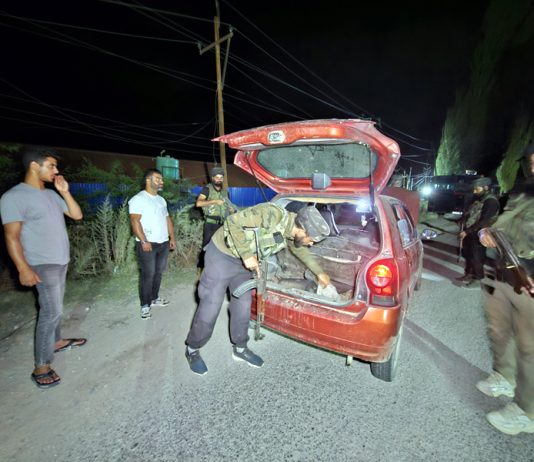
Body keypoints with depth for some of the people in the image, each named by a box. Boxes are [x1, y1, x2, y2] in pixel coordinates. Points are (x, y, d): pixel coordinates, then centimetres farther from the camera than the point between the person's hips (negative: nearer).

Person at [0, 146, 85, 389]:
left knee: (54, 307, 19)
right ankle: (41, 367, 3)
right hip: (43, 265, -8)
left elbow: (77, 215, 8)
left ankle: (56, 341, 35)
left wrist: (65, 192, -3)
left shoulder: (52, 194, 8)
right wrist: (24, 269, -22)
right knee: (51, 311, -8)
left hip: (61, 261, 8)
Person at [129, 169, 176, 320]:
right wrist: (144, 241, -23)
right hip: (147, 244, -7)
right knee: (148, 275, -2)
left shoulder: (161, 199, 16)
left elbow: (167, 219, 18)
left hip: (163, 243, 7)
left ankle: (154, 298, 27)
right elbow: (135, 221, -16)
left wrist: (172, 237, 12)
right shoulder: (138, 199, -8)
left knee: (158, 272, 13)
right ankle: (145, 305, 10)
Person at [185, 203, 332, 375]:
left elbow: (301, 251, 14)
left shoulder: (291, 233, -7)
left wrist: (319, 272, 20)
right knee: (210, 306, 1)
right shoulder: (271, 214, -33)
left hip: (241, 260, 7)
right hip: (221, 254, -7)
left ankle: (240, 349, 33)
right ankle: (192, 350, 24)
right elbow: (233, 221, -30)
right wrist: (247, 255, -28)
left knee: (243, 305, 12)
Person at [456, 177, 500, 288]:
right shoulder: (478, 200, 13)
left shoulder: (491, 201, -16)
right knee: (468, 255, 17)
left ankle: (476, 280, 14)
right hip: (470, 234, 9)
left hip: (478, 236, -9)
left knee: (476, 258, 1)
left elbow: (484, 222, -24)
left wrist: (466, 231, -24)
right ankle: (468, 275, 31)